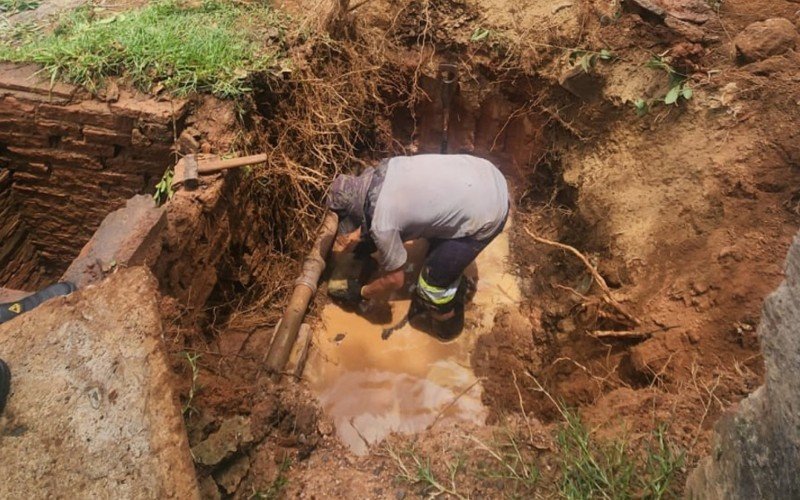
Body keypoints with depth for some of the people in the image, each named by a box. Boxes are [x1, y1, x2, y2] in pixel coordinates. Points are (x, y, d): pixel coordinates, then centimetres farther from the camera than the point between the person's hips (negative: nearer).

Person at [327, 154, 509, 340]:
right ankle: (454, 287, 51)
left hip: (484, 214, -8)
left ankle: (445, 324, 34)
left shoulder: (381, 224, -17)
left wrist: (360, 293, 15)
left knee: (434, 276, 7)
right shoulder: (385, 168, 3)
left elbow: (395, 280, -3)